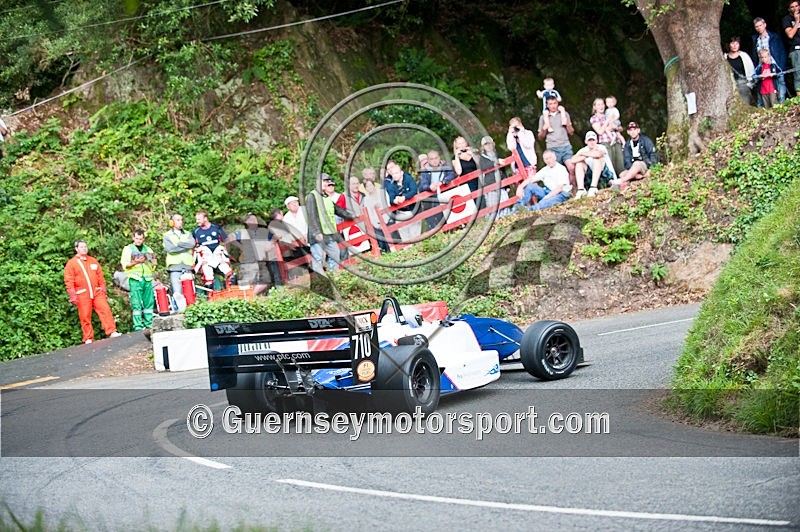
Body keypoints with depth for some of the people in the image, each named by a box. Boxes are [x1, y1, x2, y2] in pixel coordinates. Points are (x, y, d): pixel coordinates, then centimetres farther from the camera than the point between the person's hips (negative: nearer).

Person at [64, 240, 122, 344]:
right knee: (85, 317, -3)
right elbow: (69, 281, -1)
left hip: (97, 292, 3)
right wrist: (73, 296, -8)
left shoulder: (93, 261, 17)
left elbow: (100, 277, 20)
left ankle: (112, 332, -12)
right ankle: (88, 339, 2)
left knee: (105, 310, -10)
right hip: (82, 295, -3)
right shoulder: (71, 263, 4)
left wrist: (103, 291, 15)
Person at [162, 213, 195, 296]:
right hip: (175, 267, -3)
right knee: (177, 293, -12)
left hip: (187, 267, 3)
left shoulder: (187, 234, 18)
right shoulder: (167, 236, 8)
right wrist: (186, 247, -2)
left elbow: (192, 243, -3)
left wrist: (178, 243, -6)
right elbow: (170, 249, -8)